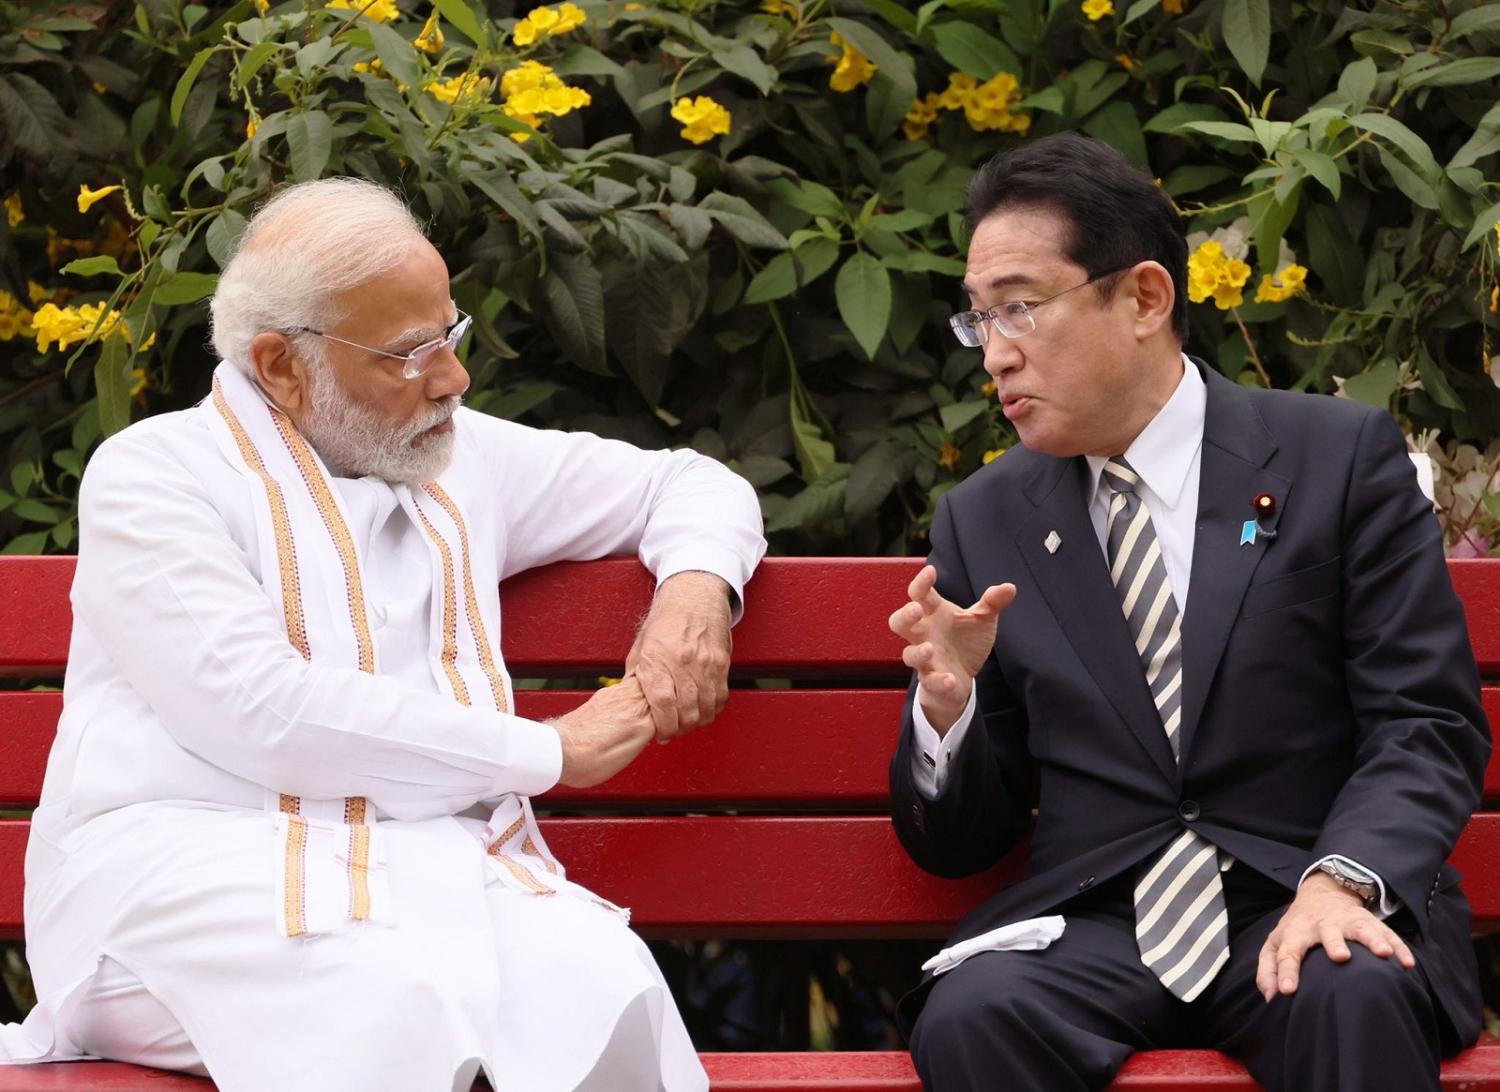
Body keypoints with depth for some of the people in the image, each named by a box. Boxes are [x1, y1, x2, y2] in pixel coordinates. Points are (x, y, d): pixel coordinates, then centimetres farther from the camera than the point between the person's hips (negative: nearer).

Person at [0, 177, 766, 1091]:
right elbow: (263, 714, -12)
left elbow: (690, 485, 35)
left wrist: (696, 581, 9)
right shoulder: (155, 475, 3)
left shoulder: (459, 455, 21)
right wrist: (549, 751, -6)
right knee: (402, 1006, -37)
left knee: (602, 983, -31)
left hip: (434, 865, 5)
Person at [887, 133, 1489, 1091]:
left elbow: (1429, 724, -2)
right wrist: (947, 702, -7)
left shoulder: (1343, 457, 5)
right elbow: (958, 843, 14)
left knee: (1355, 1000, -37)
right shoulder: (982, 523, 13)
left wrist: (1343, 879, -21)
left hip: (1306, 903, -2)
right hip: (1093, 921, 3)